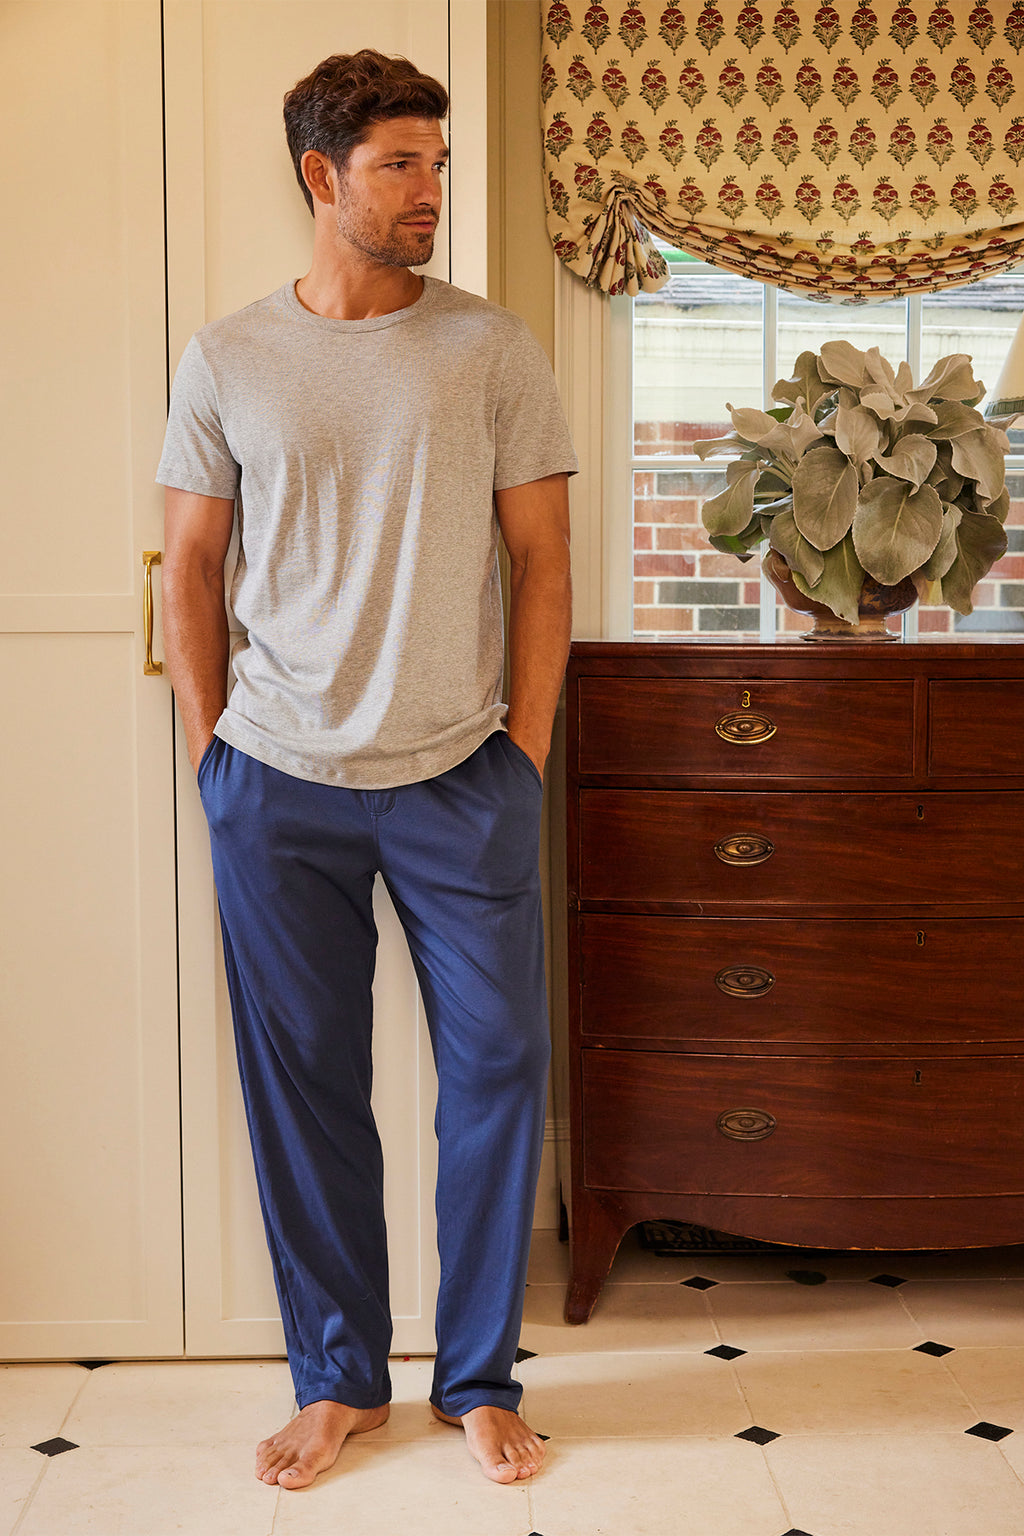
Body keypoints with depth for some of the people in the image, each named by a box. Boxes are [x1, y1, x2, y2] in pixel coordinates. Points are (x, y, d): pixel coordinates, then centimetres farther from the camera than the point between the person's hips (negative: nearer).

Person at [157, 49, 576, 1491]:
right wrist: (211, 752, 3)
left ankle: (481, 1377, 23)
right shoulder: (226, 361, 4)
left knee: (497, 1067, 4)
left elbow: (543, 562, 2)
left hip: (462, 779, 0)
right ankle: (339, 1378, 26)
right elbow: (192, 566, 8)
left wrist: (525, 752, -2)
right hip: (279, 784, 1)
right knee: (302, 1085, 8)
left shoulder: (493, 348, 1)